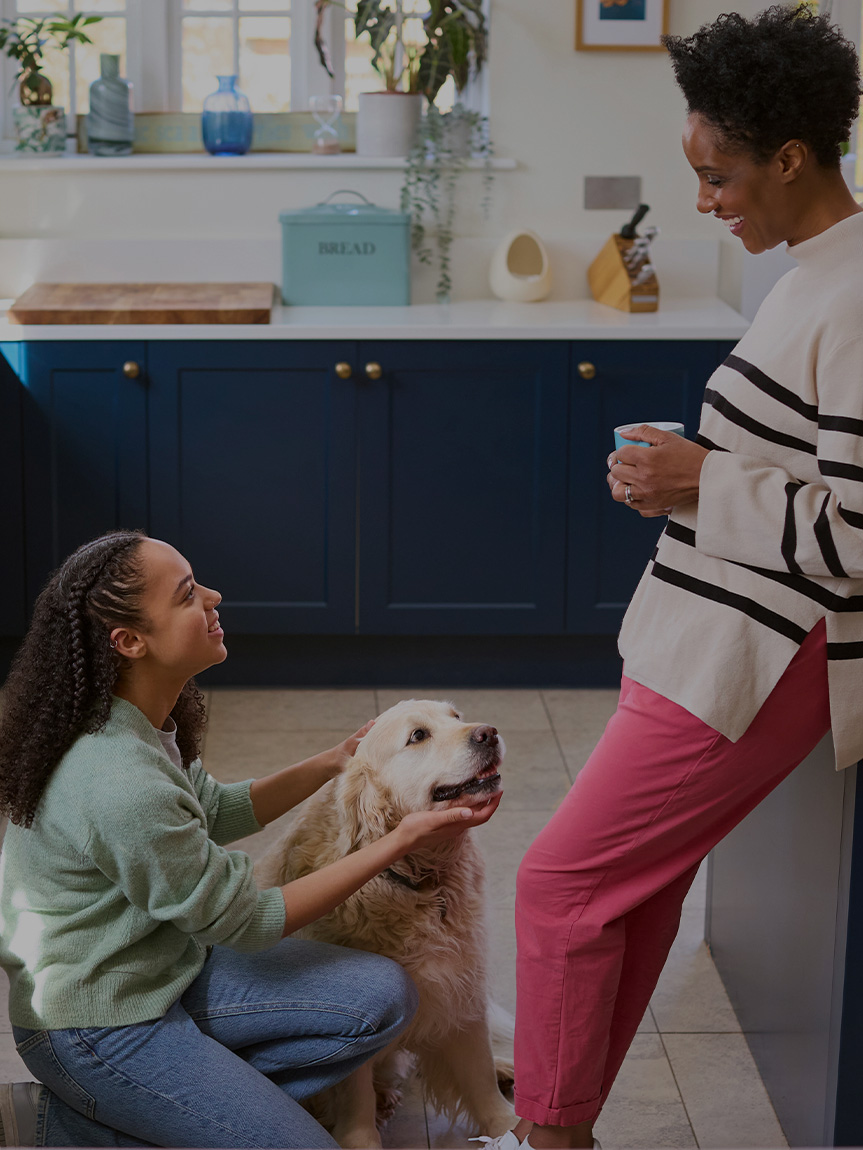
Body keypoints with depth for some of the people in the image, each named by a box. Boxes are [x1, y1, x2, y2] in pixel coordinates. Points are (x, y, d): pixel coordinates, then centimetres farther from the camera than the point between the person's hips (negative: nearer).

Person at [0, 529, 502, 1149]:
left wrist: (331, 763, 8)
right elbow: (246, 922, -19)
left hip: (168, 965, 9)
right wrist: (401, 839, -17)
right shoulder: (120, 784, -31)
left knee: (382, 997, -3)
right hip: (96, 1022, -9)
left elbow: (213, 811, 18)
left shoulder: (142, 719, -3)